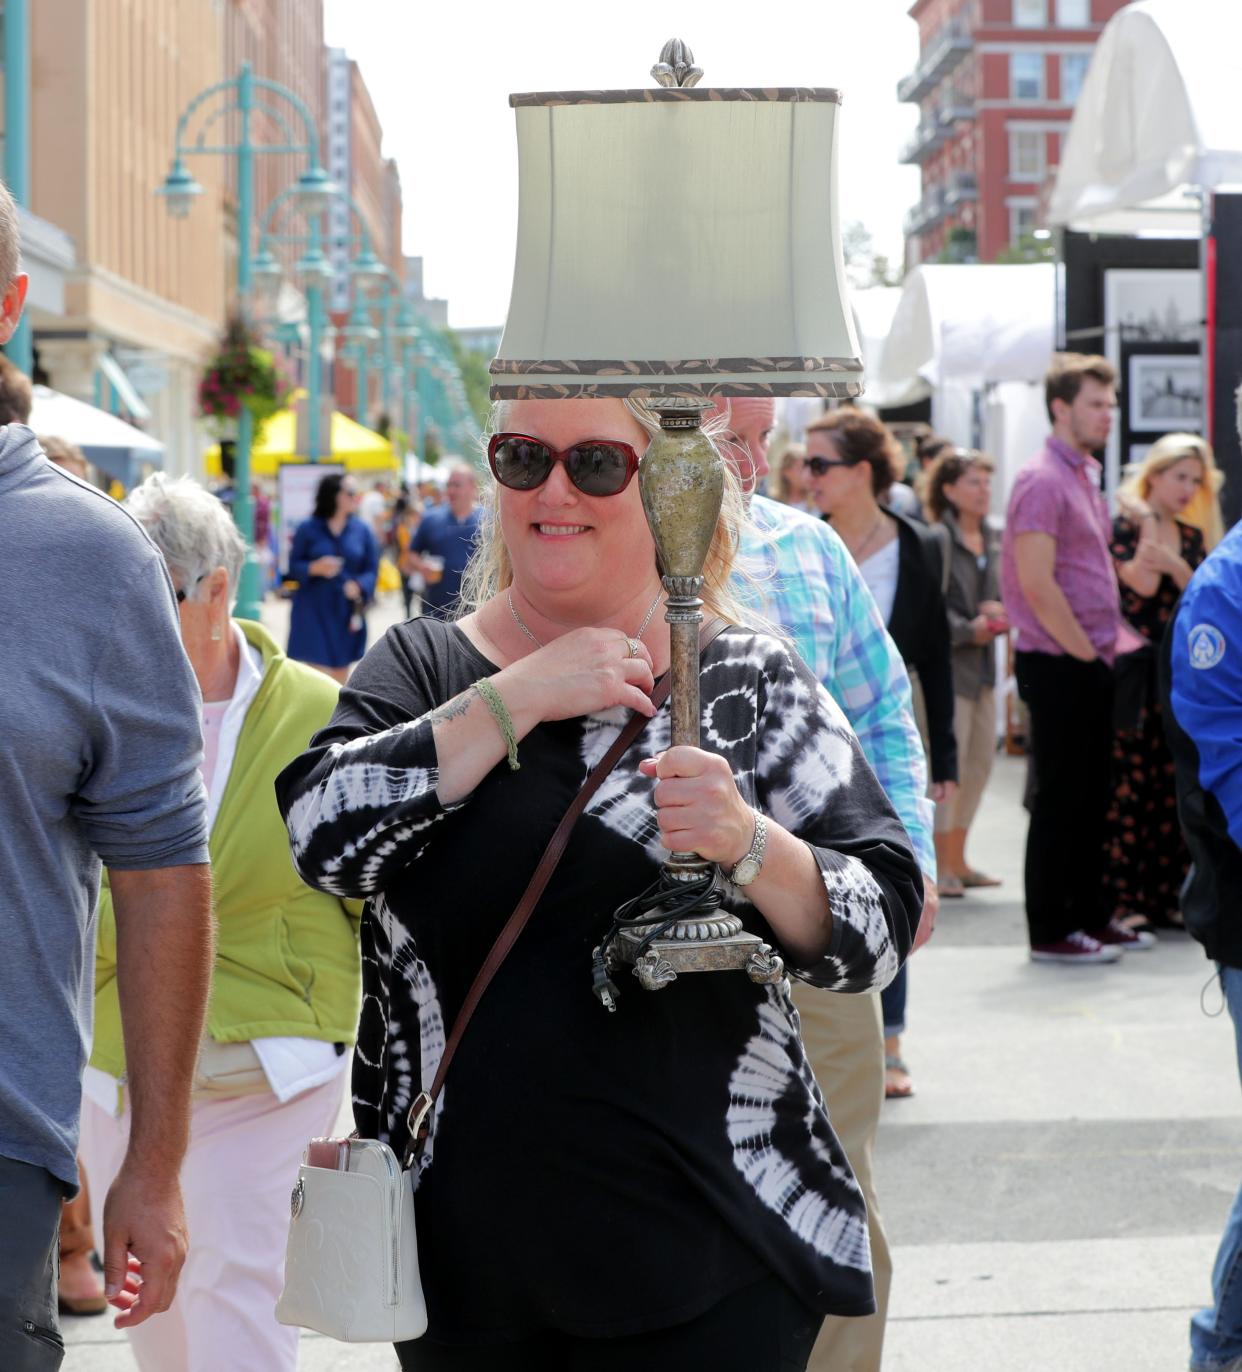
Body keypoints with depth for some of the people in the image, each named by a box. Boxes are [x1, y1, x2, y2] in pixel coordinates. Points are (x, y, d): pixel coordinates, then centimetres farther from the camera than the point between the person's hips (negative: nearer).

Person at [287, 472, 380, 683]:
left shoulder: (362, 530, 3)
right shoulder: (307, 529, -3)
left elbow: (372, 569, 3)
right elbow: (294, 566, 0)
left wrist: (359, 586, -18)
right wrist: (315, 568, -21)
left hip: (347, 612, 3)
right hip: (314, 611, -3)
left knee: (340, 675, 11)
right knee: (317, 672, -11)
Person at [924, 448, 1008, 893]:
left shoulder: (995, 539, 11)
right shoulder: (937, 539, -11)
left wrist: (1000, 613, -3)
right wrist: (969, 630, -16)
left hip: (983, 664, 8)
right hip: (947, 664, -8)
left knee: (980, 764, 12)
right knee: (949, 763, -6)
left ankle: (956, 860, 24)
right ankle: (938, 864, 2)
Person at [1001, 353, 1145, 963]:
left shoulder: (1084, 477, 17)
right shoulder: (1042, 480, -14)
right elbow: (1037, 585, -21)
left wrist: (1112, 638, 12)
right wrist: (1086, 652, -14)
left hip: (1091, 662, 9)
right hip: (1059, 665, -9)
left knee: (1091, 794, 14)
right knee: (1059, 798, -3)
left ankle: (1089, 916, 22)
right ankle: (1050, 931, 3)